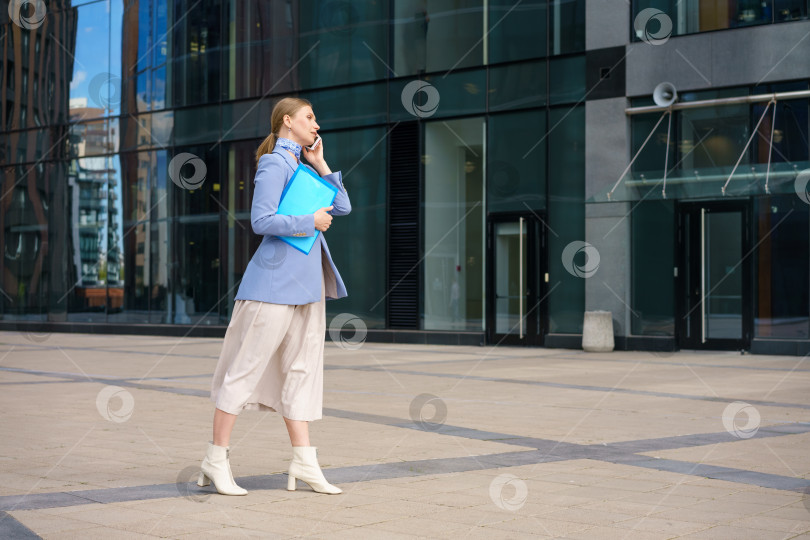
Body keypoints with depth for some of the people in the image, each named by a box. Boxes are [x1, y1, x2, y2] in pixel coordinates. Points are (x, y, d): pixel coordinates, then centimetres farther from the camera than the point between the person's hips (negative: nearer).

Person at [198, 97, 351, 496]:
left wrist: (320, 164, 10)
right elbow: (261, 220, -20)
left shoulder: (302, 167, 19)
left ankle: (304, 462, 10)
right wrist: (310, 221, -13)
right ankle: (216, 460, 3)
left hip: (306, 283, 9)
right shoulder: (274, 164, -9)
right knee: (246, 366, -4)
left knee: (301, 370, 7)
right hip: (274, 282, -9)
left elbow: (342, 207, 18)